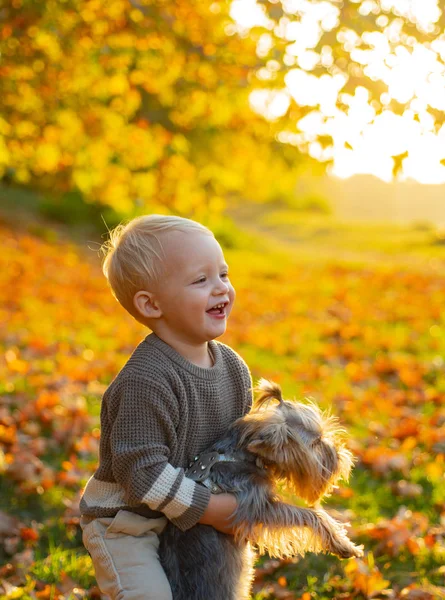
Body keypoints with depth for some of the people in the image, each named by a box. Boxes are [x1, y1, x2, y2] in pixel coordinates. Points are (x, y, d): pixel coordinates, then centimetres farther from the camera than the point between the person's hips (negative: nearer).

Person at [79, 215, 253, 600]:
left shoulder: (233, 366, -3)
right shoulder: (146, 380, -29)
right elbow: (140, 468, -29)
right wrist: (210, 509, -23)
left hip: (177, 514, 8)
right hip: (124, 520, -8)